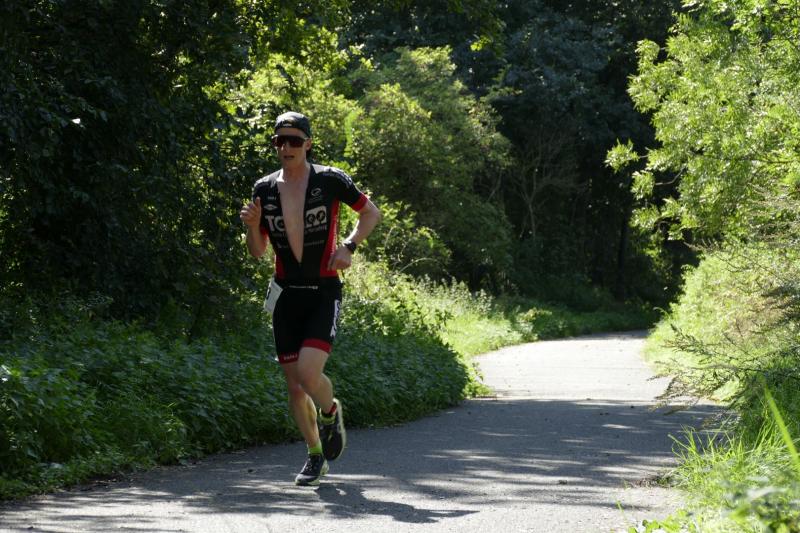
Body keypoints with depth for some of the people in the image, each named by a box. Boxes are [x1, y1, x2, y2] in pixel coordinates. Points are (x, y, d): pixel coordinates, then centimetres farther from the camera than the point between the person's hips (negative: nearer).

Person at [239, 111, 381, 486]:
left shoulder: (330, 180, -6)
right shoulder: (265, 189, 4)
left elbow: (371, 213, 7)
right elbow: (257, 251, 10)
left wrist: (349, 245, -8)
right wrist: (252, 225, -10)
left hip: (324, 293, -4)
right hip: (285, 295, 4)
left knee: (308, 373, -21)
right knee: (294, 385, 5)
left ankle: (330, 412, 13)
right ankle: (316, 455, 25)